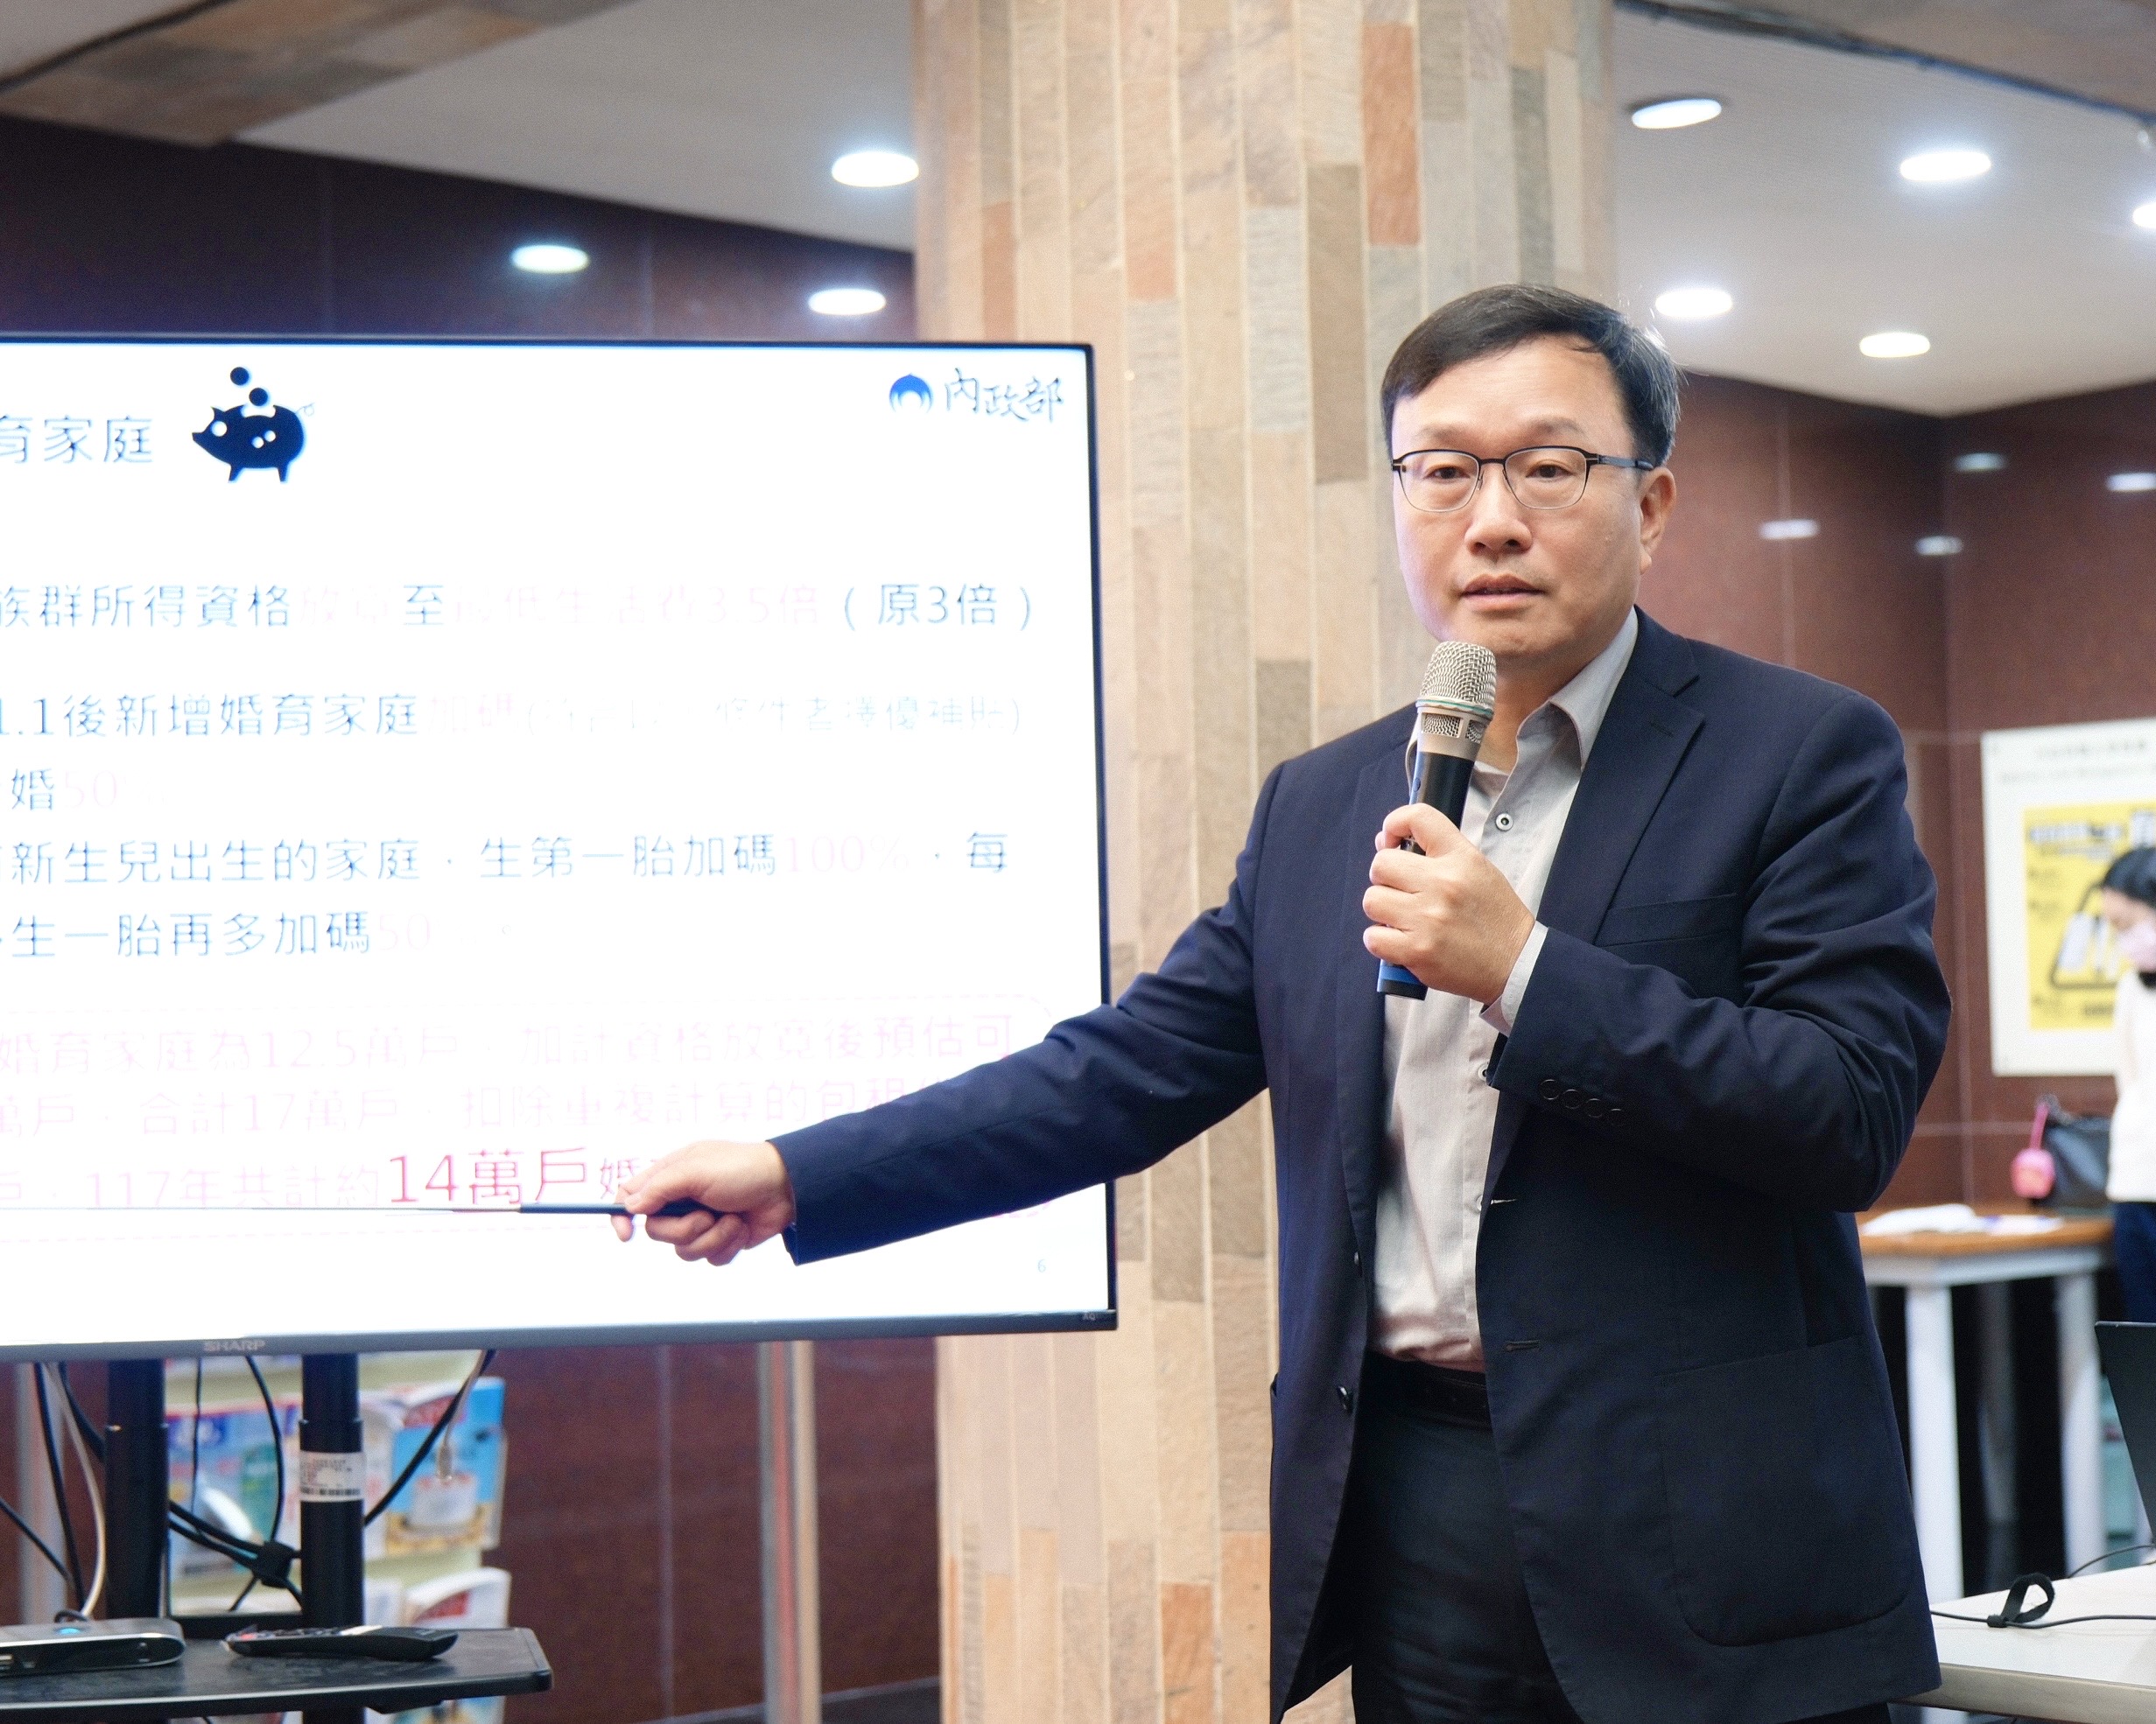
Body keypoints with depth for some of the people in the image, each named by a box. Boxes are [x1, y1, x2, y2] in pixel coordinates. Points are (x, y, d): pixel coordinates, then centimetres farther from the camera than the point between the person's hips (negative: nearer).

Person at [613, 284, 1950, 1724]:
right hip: (1409, 1496, 4)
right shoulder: (1319, 807, 12)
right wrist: (795, 1177, 5)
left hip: (1702, 1521, -4)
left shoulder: (1803, 755, -4)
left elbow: (1857, 1115, -13)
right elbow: (1127, 1074, 12)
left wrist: (1525, 971, -19)